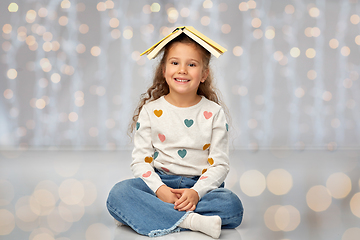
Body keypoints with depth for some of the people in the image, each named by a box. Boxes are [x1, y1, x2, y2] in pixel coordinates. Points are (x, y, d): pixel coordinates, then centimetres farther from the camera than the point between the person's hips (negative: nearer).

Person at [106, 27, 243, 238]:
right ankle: (190, 221, -36)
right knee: (118, 194, -28)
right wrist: (159, 189, -20)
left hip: (200, 186, 1)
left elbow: (219, 164, -2)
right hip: (160, 182, 0)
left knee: (233, 206, -31)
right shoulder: (150, 111, 3)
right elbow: (141, 161, 0)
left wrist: (196, 192, -20)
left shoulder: (214, 113, 2)